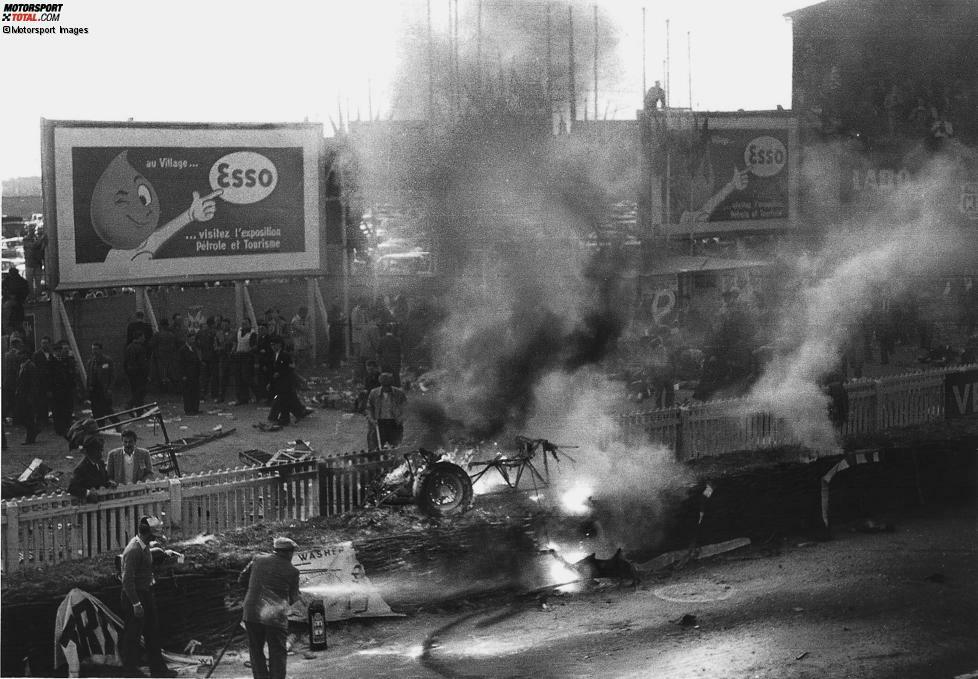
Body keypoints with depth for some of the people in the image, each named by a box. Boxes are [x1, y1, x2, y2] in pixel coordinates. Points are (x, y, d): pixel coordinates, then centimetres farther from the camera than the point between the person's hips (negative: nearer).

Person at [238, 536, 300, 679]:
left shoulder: (258, 560, 7)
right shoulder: (292, 571, -1)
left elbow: (241, 579, 15)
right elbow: (292, 599, 5)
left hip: (251, 613, 3)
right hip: (276, 617, -3)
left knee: (256, 651, 14)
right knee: (278, 653, 8)